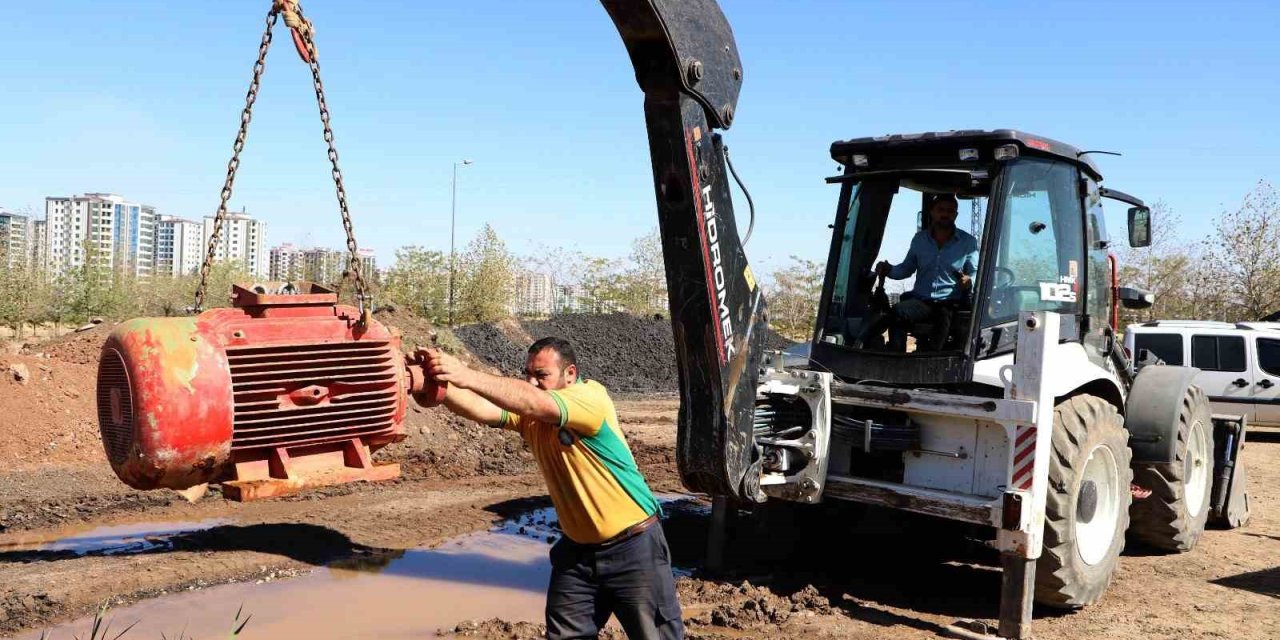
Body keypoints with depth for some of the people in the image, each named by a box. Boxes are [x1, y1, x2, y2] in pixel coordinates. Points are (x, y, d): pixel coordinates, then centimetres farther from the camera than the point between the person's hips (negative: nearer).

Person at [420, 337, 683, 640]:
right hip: (577, 548, 6)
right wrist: (441, 385, -39)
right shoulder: (527, 413, -2)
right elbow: (482, 409, -19)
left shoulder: (591, 396, -20)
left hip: (632, 546, -6)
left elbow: (539, 404, -38)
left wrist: (468, 377, -47)